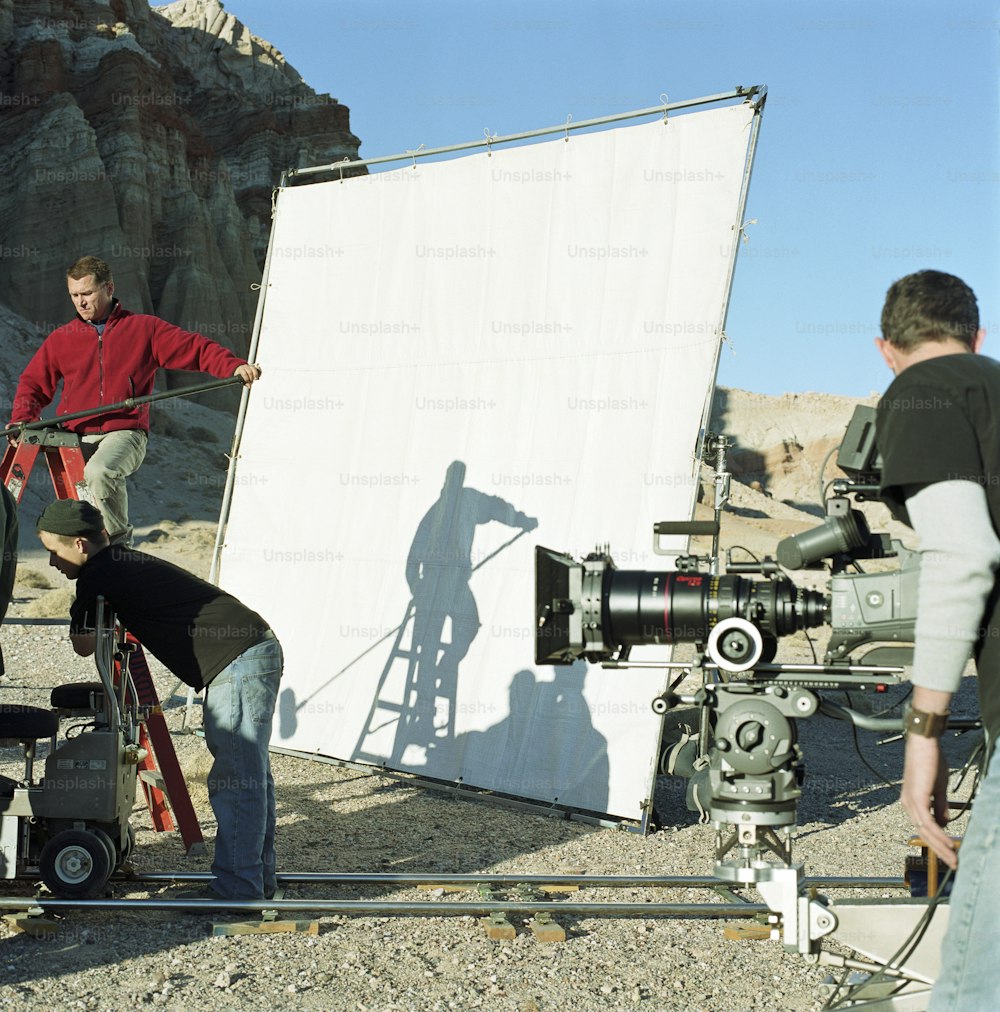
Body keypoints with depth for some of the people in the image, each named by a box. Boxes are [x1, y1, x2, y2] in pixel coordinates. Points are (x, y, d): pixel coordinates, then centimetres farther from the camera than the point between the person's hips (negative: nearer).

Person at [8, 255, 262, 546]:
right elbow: (34, 382, 22)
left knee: (100, 472, -34)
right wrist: (22, 419, 3)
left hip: (124, 432, -4)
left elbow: (194, 348, 2)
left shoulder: (144, 328, 7)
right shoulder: (61, 338, 15)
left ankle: (119, 541, -16)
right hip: (76, 437, 4)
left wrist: (234, 366, -15)